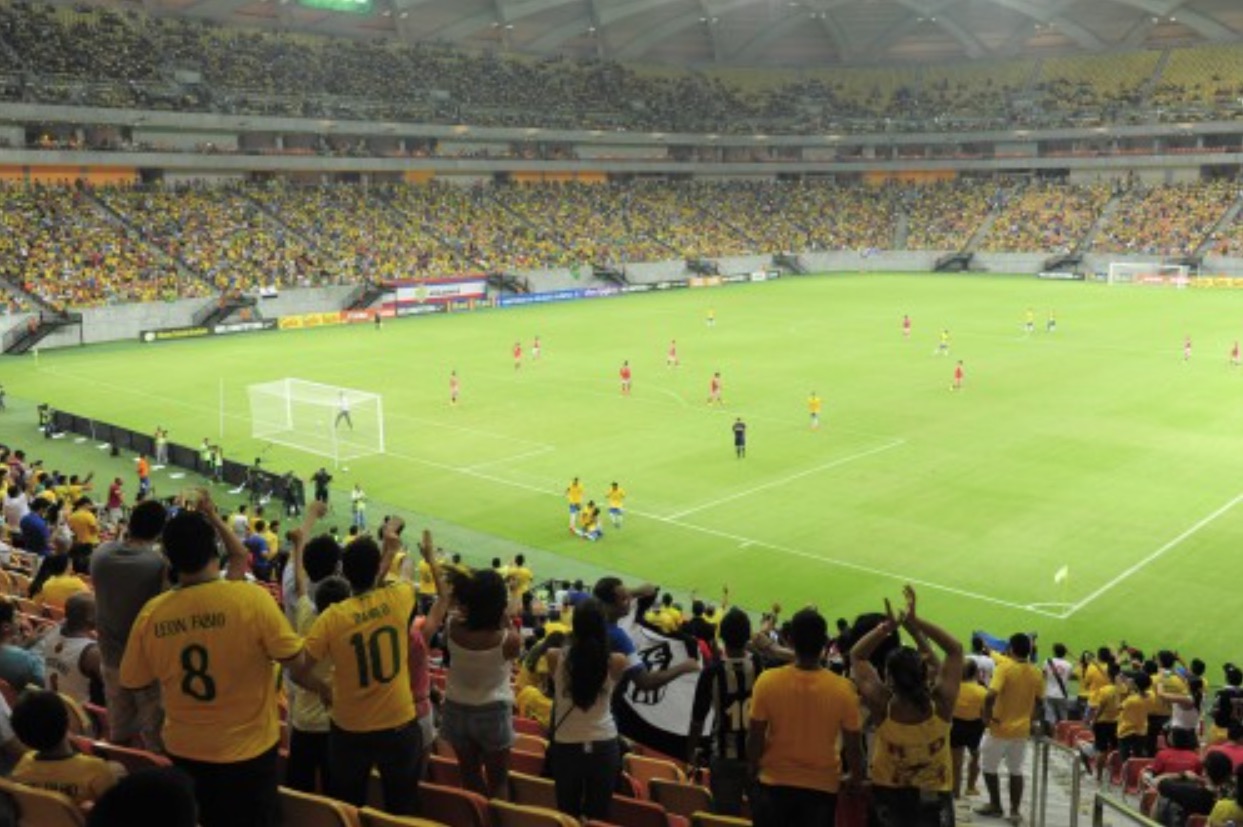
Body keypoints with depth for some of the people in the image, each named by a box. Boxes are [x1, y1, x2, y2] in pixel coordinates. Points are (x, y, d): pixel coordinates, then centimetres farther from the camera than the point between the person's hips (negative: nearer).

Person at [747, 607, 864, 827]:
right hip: (821, 786, 0)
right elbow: (853, 745, -6)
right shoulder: (842, 689, -15)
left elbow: (755, 736, -8)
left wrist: (752, 767, 11)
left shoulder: (768, 681, -16)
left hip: (774, 783, 0)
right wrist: (857, 776, 13)